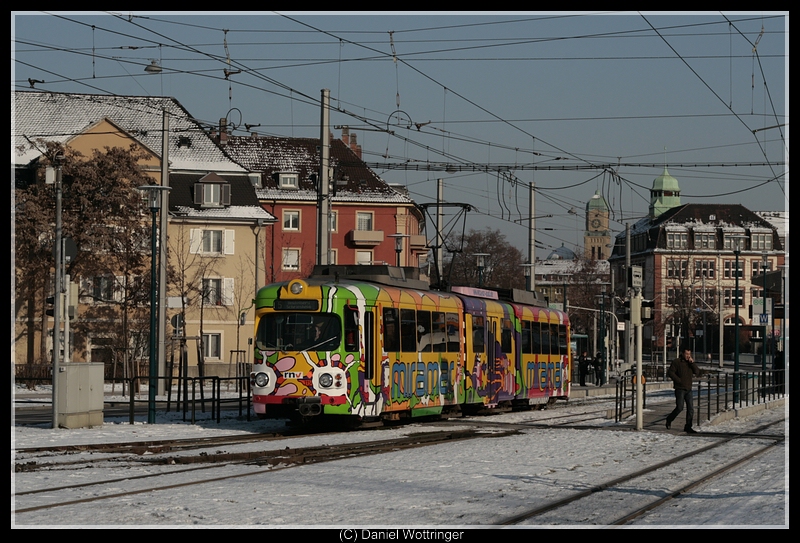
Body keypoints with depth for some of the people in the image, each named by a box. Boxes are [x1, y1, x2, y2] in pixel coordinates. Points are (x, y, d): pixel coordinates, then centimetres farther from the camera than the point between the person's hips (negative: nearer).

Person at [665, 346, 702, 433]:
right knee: (680, 407, -11)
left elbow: (697, 372, 3)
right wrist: (678, 380, -14)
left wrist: (692, 363, -8)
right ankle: (669, 419, 13)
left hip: (688, 389, 6)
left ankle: (688, 427, 7)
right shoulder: (677, 362, -4)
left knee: (690, 409, 1)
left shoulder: (690, 363, 13)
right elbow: (670, 372, -10)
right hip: (680, 389, -6)